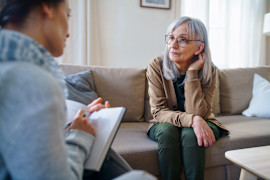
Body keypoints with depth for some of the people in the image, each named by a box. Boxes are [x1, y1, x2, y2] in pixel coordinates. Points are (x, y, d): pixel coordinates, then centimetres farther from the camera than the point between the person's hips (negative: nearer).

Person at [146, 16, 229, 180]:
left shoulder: (208, 71, -14)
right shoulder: (156, 67, -15)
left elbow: (199, 114, -23)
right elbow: (159, 111, -18)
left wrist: (192, 73, -27)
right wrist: (192, 119, -34)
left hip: (201, 125, 0)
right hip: (165, 123, 1)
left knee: (190, 134, -32)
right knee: (167, 130, -32)